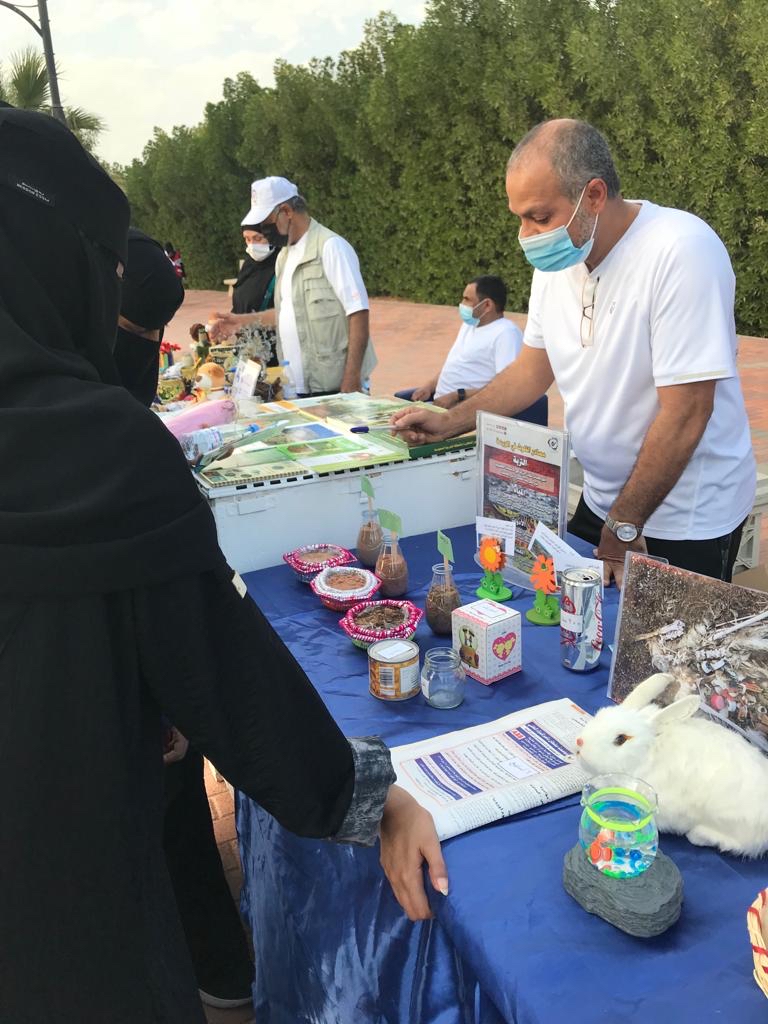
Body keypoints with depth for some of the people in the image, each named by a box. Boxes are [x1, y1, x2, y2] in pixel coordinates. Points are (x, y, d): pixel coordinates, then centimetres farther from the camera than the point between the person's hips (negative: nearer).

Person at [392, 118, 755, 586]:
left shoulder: (680, 250, -24)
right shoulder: (557, 257, -1)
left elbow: (685, 412, -25)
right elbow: (535, 367, 11)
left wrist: (624, 528, -18)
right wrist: (448, 422, 1)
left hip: (687, 523, -6)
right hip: (601, 502, 7)